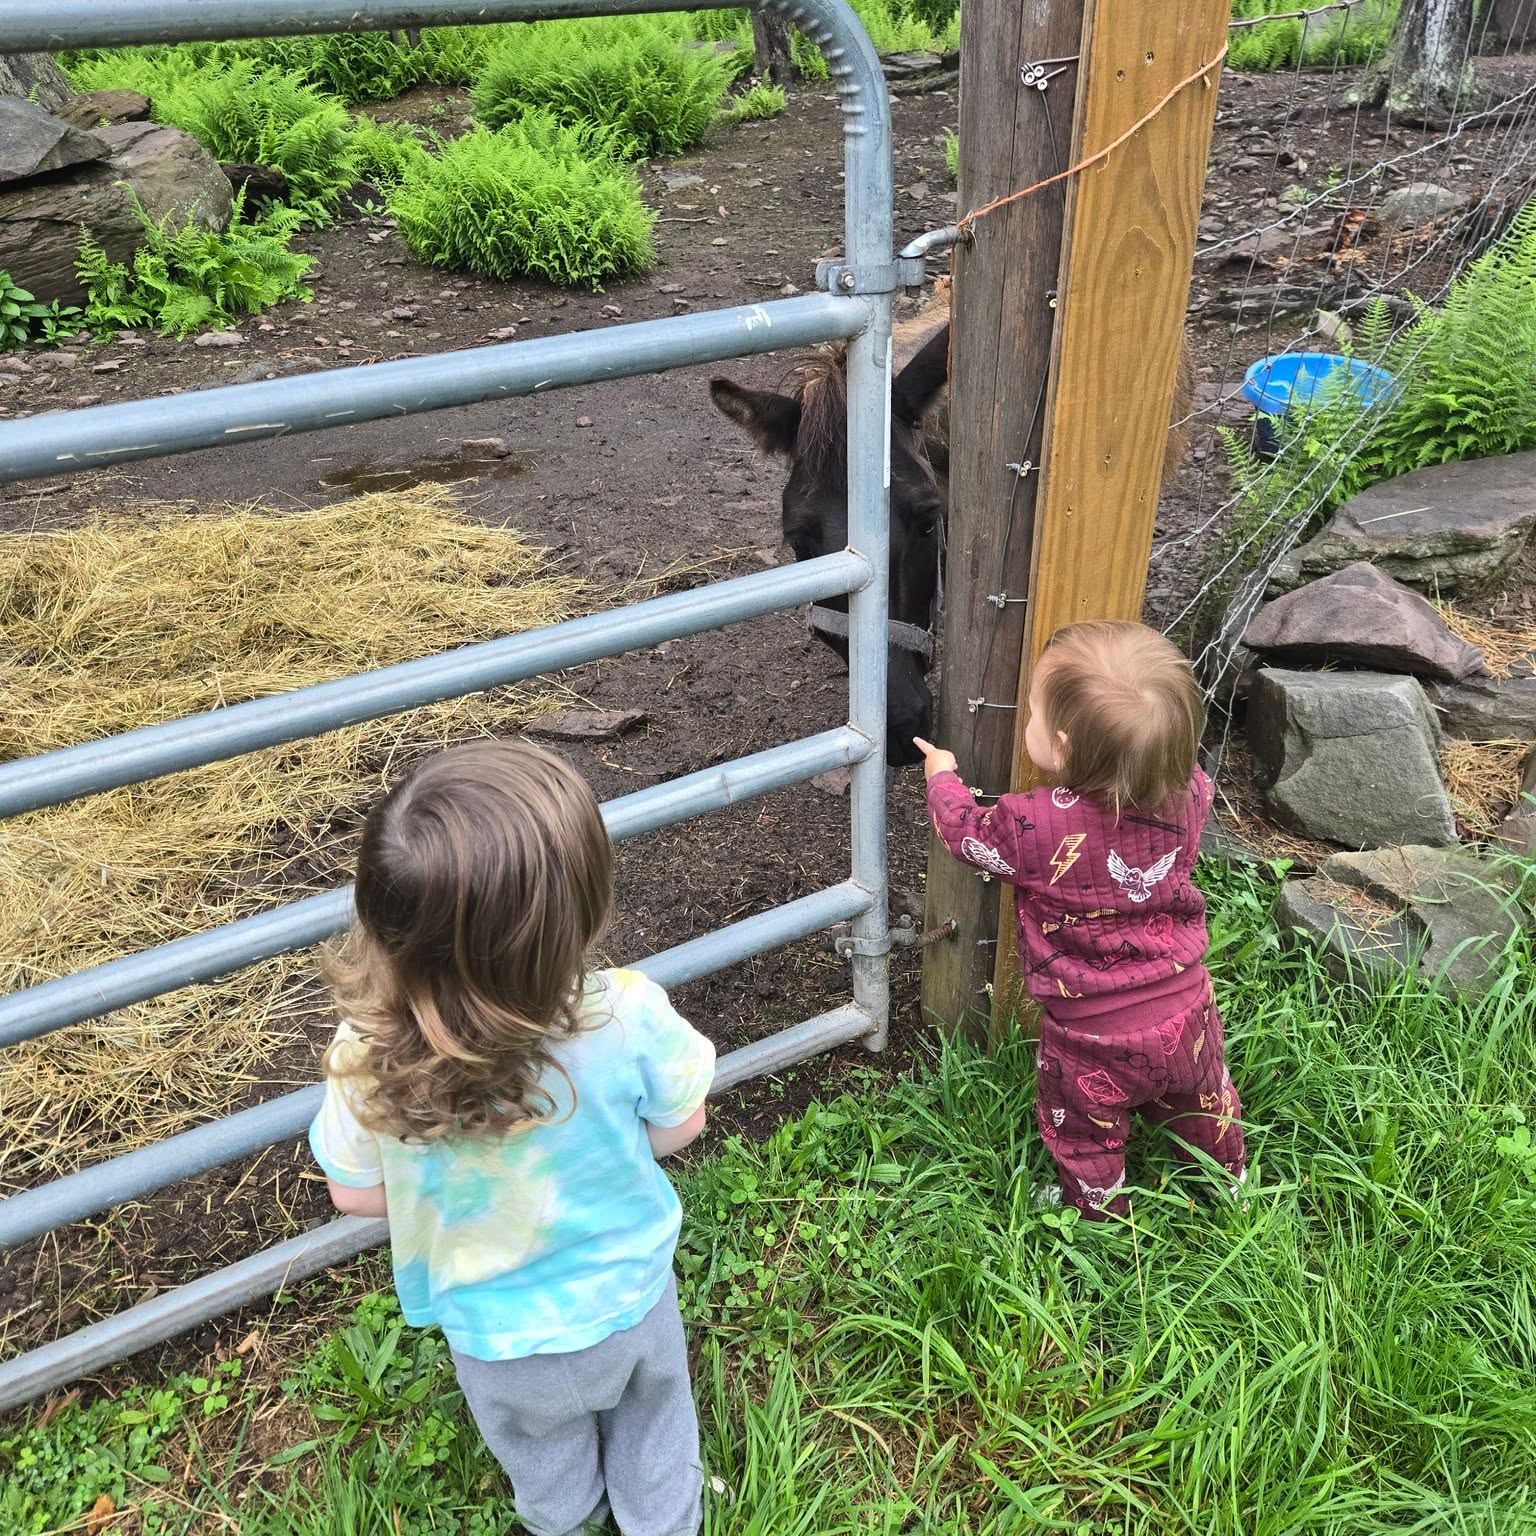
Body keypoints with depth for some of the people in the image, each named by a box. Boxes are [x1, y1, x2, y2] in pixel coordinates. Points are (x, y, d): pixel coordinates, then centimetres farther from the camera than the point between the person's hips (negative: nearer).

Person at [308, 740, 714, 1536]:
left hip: (498, 1333, 1)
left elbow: (357, 1192, -14)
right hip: (627, 1299, -1)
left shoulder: (367, 1056, -35)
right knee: (651, 1432, 34)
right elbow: (680, 1125, -15)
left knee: (545, 1464, 35)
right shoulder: (628, 1016, -37)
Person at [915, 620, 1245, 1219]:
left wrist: (942, 777, 10)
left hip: (1093, 1039, -5)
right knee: (1203, 1095, 34)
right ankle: (1226, 1174, 61)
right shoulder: (1189, 794, -19)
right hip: (1187, 1012, 5)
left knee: (1084, 1131, 25)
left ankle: (1097, 1209, 49)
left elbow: (969, 833, -9)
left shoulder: (1037, 827, -31)